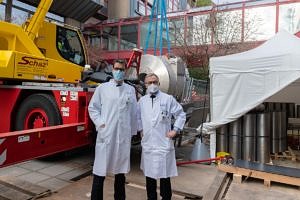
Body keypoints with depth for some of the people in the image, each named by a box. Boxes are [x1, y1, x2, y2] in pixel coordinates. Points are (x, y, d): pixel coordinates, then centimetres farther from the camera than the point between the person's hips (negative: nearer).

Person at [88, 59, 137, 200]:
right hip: (105, 134, -2)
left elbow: (133, 112, 9)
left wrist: (133, 132, 9)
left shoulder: (130, 90, 8)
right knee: (100, 169, 2)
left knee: (121, 169, 14)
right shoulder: (102, 88, 4)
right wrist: (99, 123, -6)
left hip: (123, 136, 2)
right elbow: (92, 107, 7)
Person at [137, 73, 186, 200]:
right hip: (147, 143, 4)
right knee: (149, 174, 15)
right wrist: (140, 129, 14)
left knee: (164, 174, 3)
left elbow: (181, 114, 3)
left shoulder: (168, 99, -2)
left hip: (164, 143, -3)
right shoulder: (142, 101, 8)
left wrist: (175, 130, -2)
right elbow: (137, 117, 23)